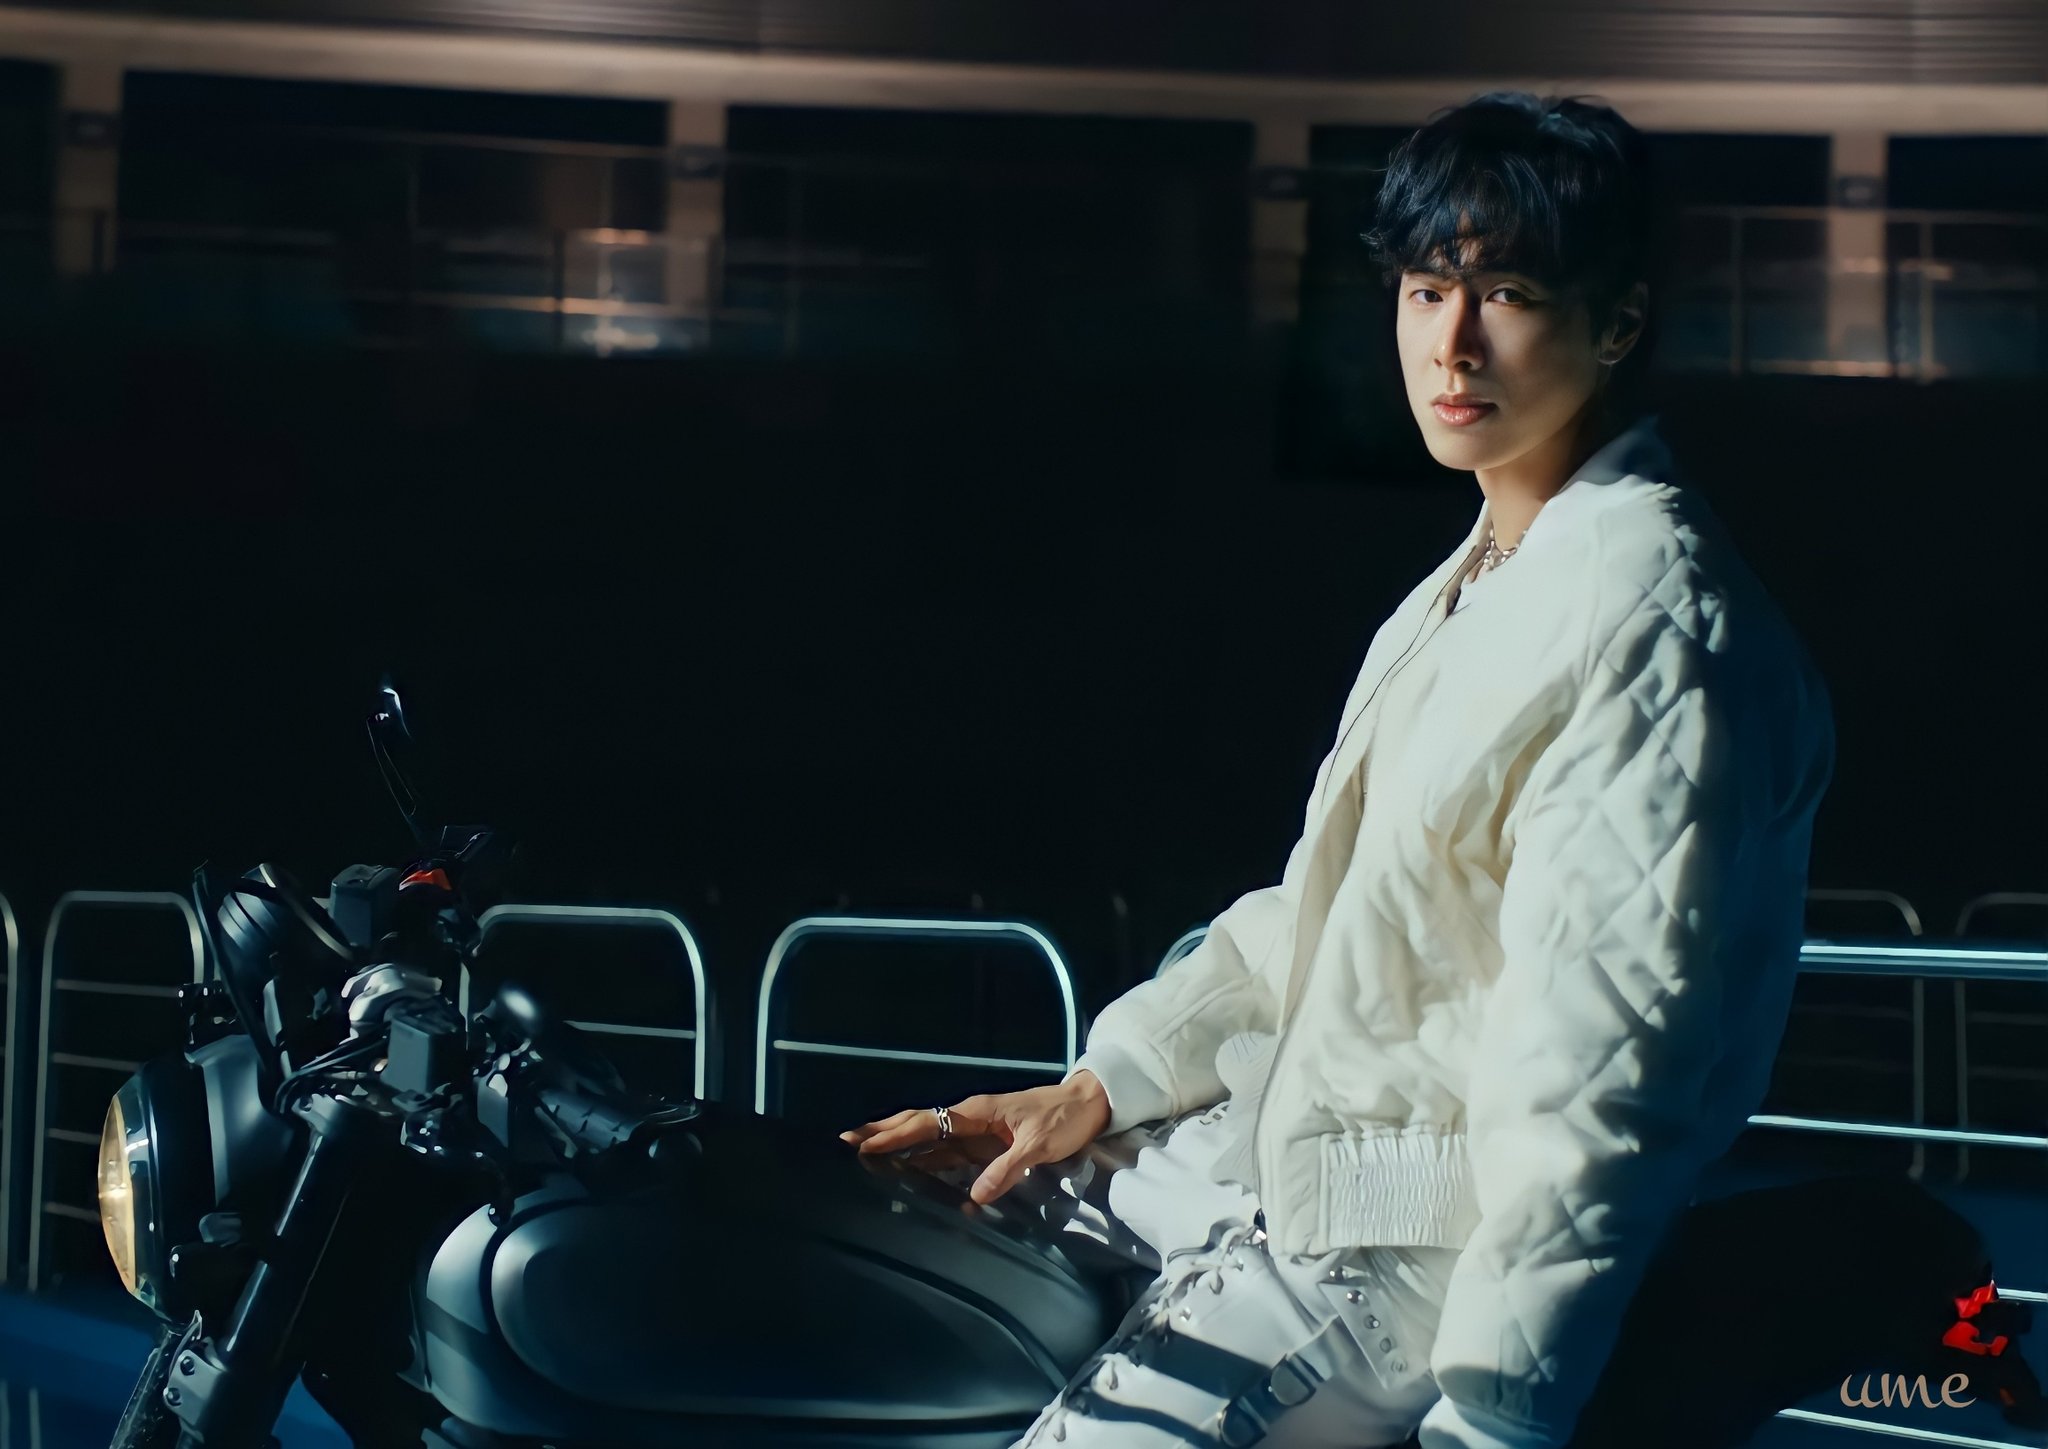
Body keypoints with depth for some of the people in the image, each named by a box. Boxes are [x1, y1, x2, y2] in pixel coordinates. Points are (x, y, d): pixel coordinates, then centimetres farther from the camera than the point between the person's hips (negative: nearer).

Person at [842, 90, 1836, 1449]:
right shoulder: (1476, 583, 11)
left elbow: (1600, 1054, -26)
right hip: (1298, 1149, 10)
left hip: (1435, 1237, -10)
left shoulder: (1656, 620, -21)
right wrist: (1095, 1092, 10)